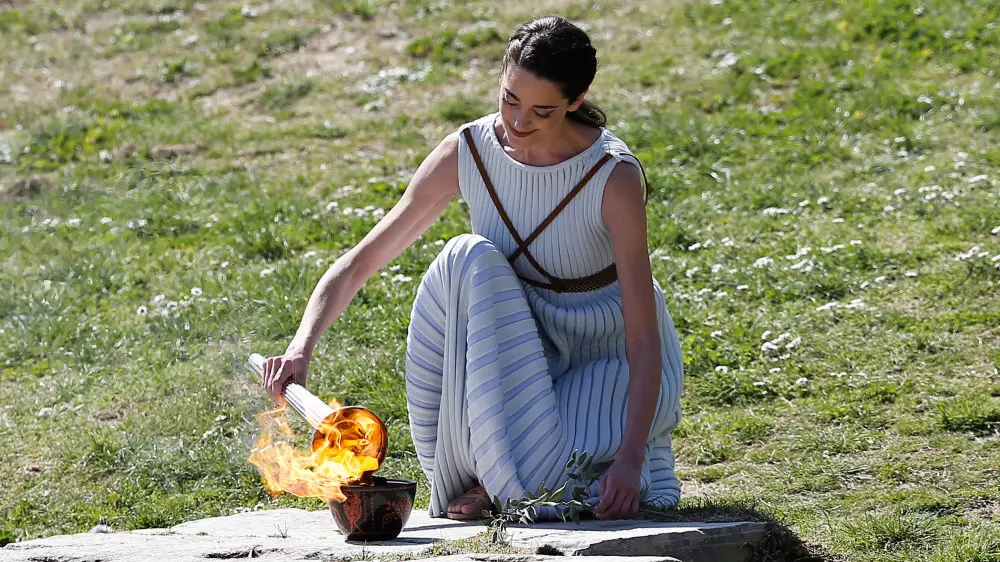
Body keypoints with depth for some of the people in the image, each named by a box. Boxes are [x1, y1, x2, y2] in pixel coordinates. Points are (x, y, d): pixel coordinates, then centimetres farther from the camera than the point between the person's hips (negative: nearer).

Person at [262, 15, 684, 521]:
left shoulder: (613, 176, -25)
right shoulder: (468, 152, -14)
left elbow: (644, 337, -26)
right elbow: (361, 260, -11)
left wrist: (629, 459, -37)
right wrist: (301, 346, -28)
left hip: (610, 361, -4)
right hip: (516, 352, 4)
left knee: (538, 477, -32)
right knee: (467, 260, -28)